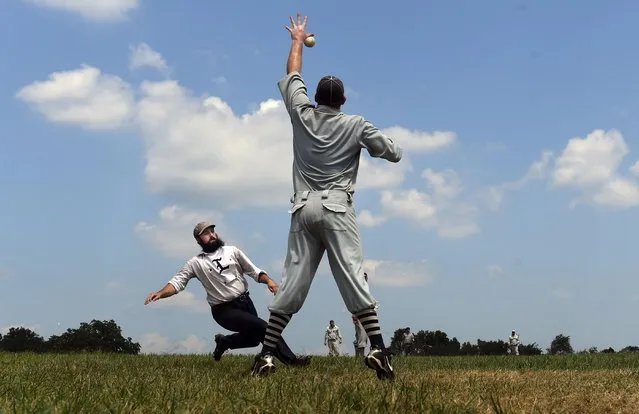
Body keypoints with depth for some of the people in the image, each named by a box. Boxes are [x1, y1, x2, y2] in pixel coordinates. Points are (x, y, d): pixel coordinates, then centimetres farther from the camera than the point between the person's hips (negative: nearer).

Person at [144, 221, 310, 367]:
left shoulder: (232, 251, 5)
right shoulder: (196, 263, -4)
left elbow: (254, 271, 6)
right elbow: (177, 282, -10)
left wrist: (268, 281, -13)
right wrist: (160, 293, -29)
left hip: (245, 302, 5)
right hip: (225, 310, -5)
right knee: (264, 328, -19)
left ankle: (224, 341, 35)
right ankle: (291, 360, -11)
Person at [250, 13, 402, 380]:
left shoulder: (302, 115, 10)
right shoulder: (356, 125, 4)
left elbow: (292, 78, 27)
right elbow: (395, 153, 9)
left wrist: (297, 41, 41)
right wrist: (371, 140, 30)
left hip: (304, 210, 3)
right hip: (337, 210, -3)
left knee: (292, 283, 2)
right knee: (354, 277, -12)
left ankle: (266, 354, 0)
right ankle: (378, 348, -21)